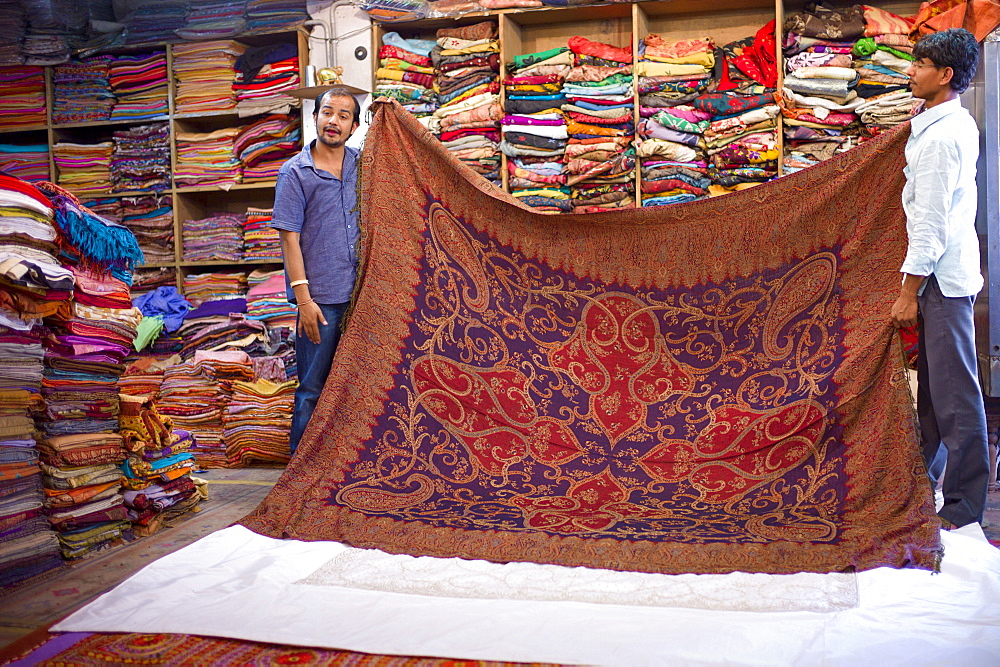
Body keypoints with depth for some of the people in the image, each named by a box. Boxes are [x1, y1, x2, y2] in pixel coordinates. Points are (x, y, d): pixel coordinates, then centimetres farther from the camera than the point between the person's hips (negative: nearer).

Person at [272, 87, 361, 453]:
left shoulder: (363, 164, 8)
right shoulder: (295, 172, -3)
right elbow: (290, 238, -7)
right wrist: (303, 298, -14)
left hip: (361, 295, 5)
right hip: (321, 299, -4)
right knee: (314, 389, 1)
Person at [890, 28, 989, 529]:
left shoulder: (939, 135, -18)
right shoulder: (959, 123, 13)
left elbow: (929, 223, -20)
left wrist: (908, 292, -17)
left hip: (943, 278, -11)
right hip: (950, 268, 11)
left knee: (954, 390, -6)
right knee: (932, 378, 20)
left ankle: (963, 507, 0)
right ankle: (927, 470, 35)